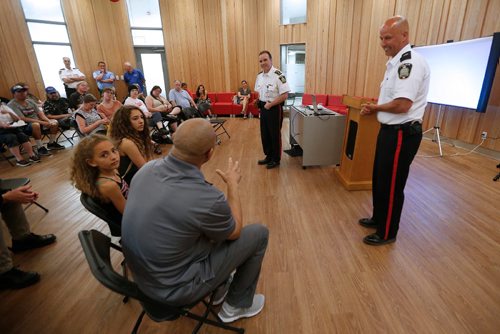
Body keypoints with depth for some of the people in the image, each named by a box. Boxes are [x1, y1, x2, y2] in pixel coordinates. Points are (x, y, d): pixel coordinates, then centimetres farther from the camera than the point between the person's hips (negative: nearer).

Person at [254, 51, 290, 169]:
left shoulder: (278, 75, -17)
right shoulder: (259, 76, 6)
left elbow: (284, 95, -21)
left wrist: (270, 104, -19)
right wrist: (257, 101, 1)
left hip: (274, 108, -7)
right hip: (263, 108, 7)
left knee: (275, 135, 5)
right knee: (264, 134, 15)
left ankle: (276, 159, 21)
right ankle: (268, 156, 33)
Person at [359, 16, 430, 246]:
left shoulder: (410, 62, -18)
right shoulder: (396, 62, 13)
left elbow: (402, 105, -26)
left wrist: (375, 107, -9)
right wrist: (374, 109, 1)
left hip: (402, 134, -10)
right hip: (390, 130, 10)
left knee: (391, 185, 3)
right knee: (379, 179, 20)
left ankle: (387, 233, 22)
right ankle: (378, 218, 40)